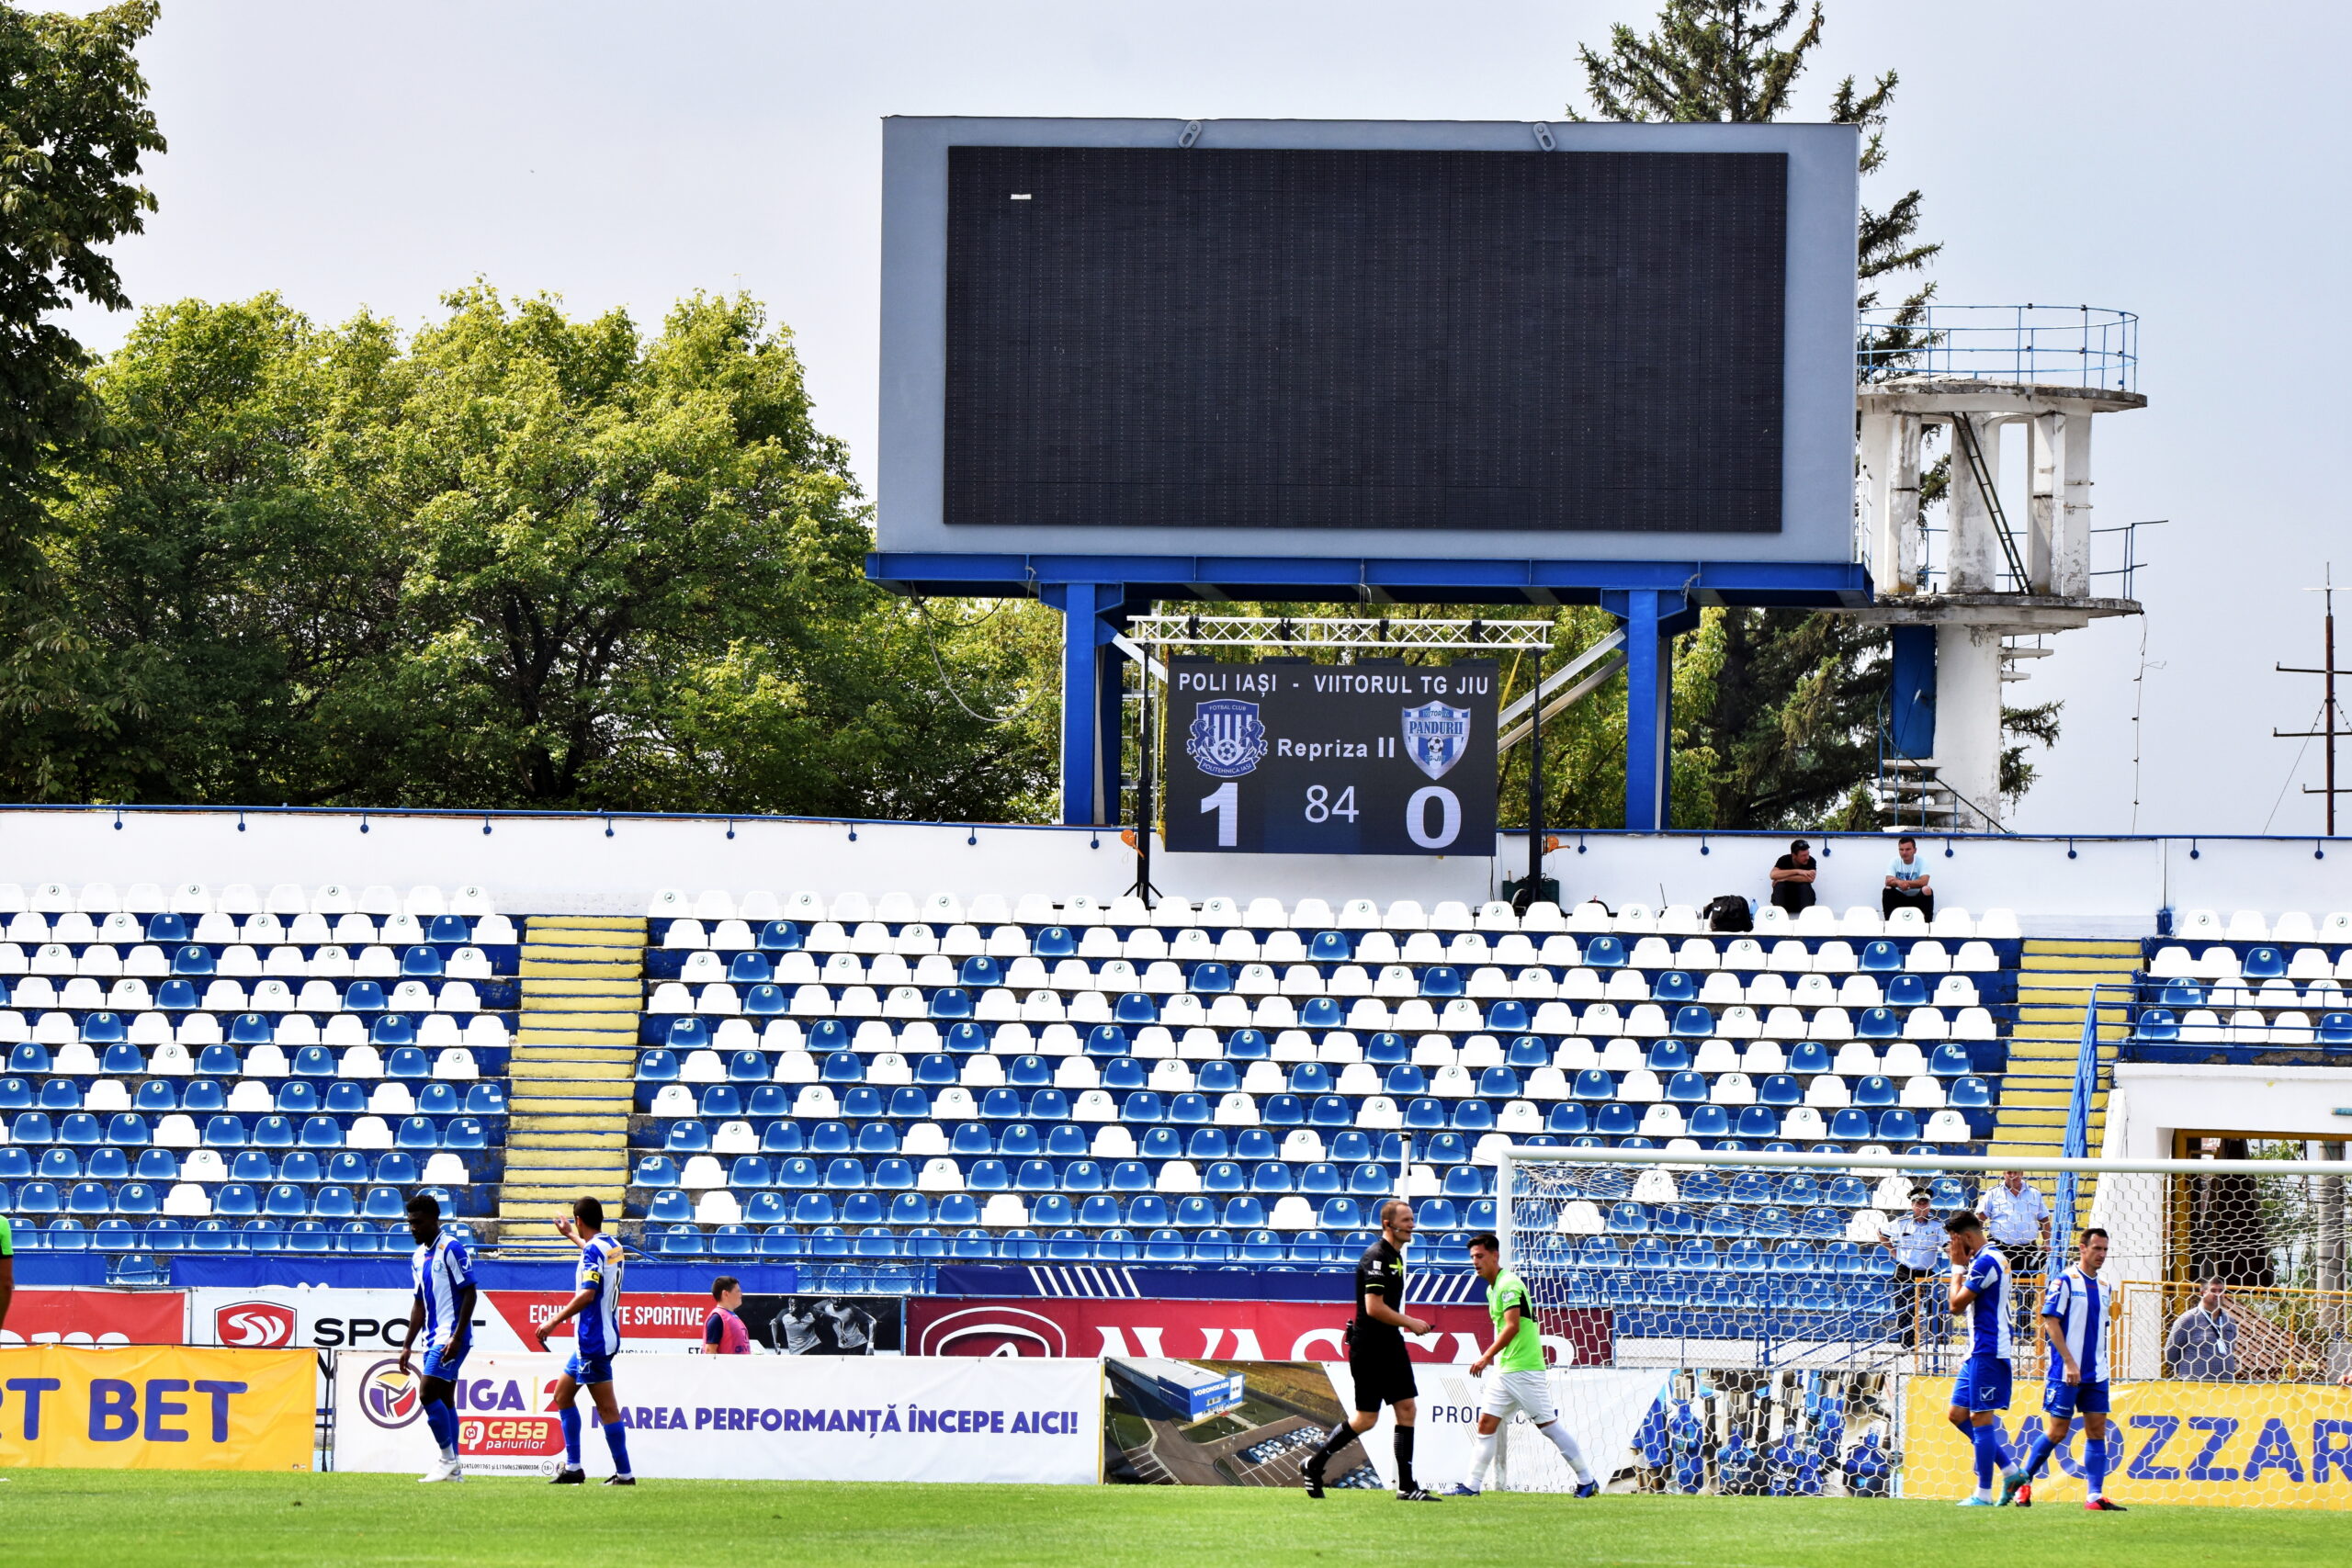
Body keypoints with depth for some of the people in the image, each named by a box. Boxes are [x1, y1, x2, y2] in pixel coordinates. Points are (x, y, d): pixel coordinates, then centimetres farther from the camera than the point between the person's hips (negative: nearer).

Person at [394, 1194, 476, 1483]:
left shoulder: (451, 1249, -11)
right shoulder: (418, 1257, 15)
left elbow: (469, 1294, -15)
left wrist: (457, 1337, -21)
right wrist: (407, 1345, 18)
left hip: (451, 1337, -9)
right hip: (434, 1337, 9)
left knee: (428, 1394, -15)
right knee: (444, 1399, 8)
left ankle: (448, 1459, -9)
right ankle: (453, 1467, 10)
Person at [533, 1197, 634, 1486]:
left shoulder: (593, 1250, -15)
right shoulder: (612, 1246, 13)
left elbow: (587, 1294, -26)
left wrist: (555, 1321, -22)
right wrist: (571, 1235, 57)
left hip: (594, 1340, -10)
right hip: (591, 1340, 10)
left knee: (606, 1407, -8)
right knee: (563, 1394, 16)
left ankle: (624, 1473, -8)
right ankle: (572, 1467, 14)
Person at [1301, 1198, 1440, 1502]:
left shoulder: (1395, 1256, 15)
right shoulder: (1375, 1257, -16)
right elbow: (1374, 1307, -22)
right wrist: (1411, 1323, -14)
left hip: (1390, 1345, 9)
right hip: (1369, 1348, -9)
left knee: (1406, 1408, 2)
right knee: (1367, 1418, -4)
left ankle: (1407, 1486, 2)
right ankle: (1314, 1464, 12)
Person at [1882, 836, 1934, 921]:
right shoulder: (1894, 862, -5)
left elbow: (1924, 882, -26)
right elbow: (1888, 882, -18)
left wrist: (1898, 881, -34)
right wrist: (1898, 882, -45)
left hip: (1917, 898, -1)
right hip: (1899, 898, 1)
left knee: (1927, 890, -31)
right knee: (1887, 890, -25)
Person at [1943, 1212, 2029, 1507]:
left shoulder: (1985, 1261, -16)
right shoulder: (1988, 1258, 17)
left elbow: (1957, 1304, -15)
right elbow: (1963, 1306, 20)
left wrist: (1958, 1266, -5)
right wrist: (1961, 1264, 12)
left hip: (1987, 1352, -11)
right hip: (1978, 1351, 11)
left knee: (1980, 1419, -7)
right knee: (1957, 1414, 12)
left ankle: (1983, 1494, -4)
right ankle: (2010, 1470, 13)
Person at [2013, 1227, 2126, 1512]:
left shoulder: (2103, 1287, 13)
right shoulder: (2065, 1281, -8)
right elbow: (2050, 1322, -13)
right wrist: (2069, 1362, -17)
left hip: (2096, 1374, 6)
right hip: (2066, 1372, -6)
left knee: (2097, 1430, 0)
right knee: (2057, 1431, -3)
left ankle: (2095, 1496, -2)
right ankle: (2023, 1483, 15)